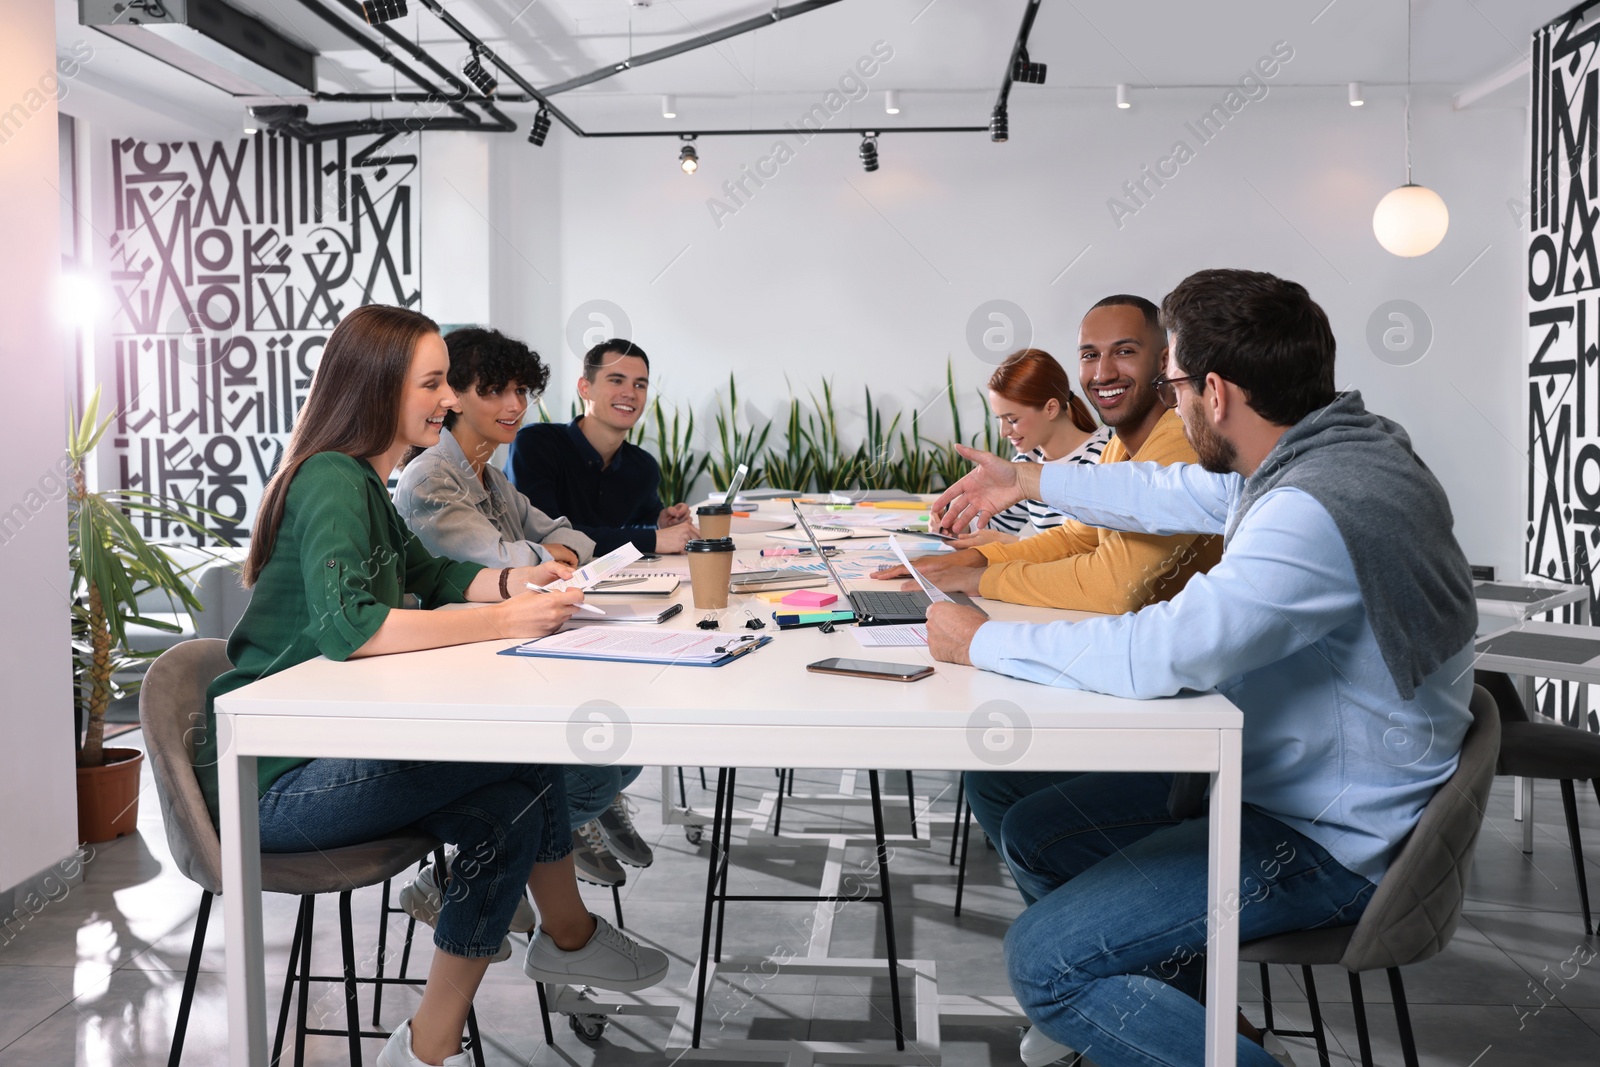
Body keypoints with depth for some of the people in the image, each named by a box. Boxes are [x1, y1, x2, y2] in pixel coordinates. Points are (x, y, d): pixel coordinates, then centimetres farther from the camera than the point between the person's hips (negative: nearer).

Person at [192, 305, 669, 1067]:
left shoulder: (363, 482, 13)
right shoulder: (331, 482, -18)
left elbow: (427, 574, 23)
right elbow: (346, 625, -32)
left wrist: (512, 579, 3)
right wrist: (498, 621, -29)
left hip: (322, 748, 9)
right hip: (271, 778, -9)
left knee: (511, 807, -8)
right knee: (528, 753, -18)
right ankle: (568, 937, 2)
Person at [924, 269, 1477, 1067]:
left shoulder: (1317, 510, -31)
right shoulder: (1322, 450, 1)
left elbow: (1155, 656, -36)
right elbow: (1179, 493, 18)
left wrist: (980, 642, -21)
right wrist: (1026, 481, 27)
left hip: (1327, 842, -10)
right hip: (1268, 778, 10)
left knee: (1045, 961, -17)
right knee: (1034, 835, 17)